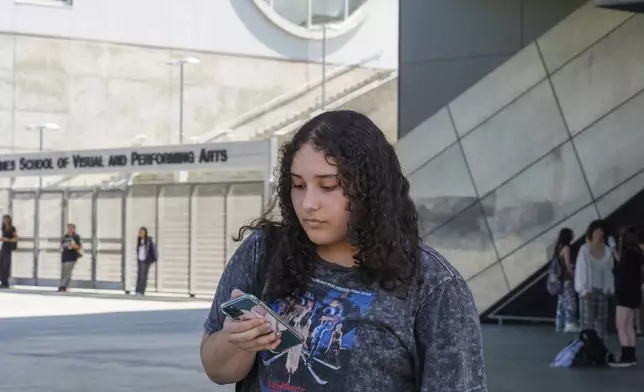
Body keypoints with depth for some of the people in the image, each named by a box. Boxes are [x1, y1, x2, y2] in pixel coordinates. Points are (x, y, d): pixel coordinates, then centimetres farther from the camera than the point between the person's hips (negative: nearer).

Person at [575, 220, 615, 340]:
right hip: (589, 290, -4)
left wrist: (610, 288, 1)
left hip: (602, 291, 4)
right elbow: (580, 269, -6)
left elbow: (609, 270, 7)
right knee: (587, 321, -6)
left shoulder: (607, 251, 5)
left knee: (602, 321, 6)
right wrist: (583, 289, -11)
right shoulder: (585, 249, -6)